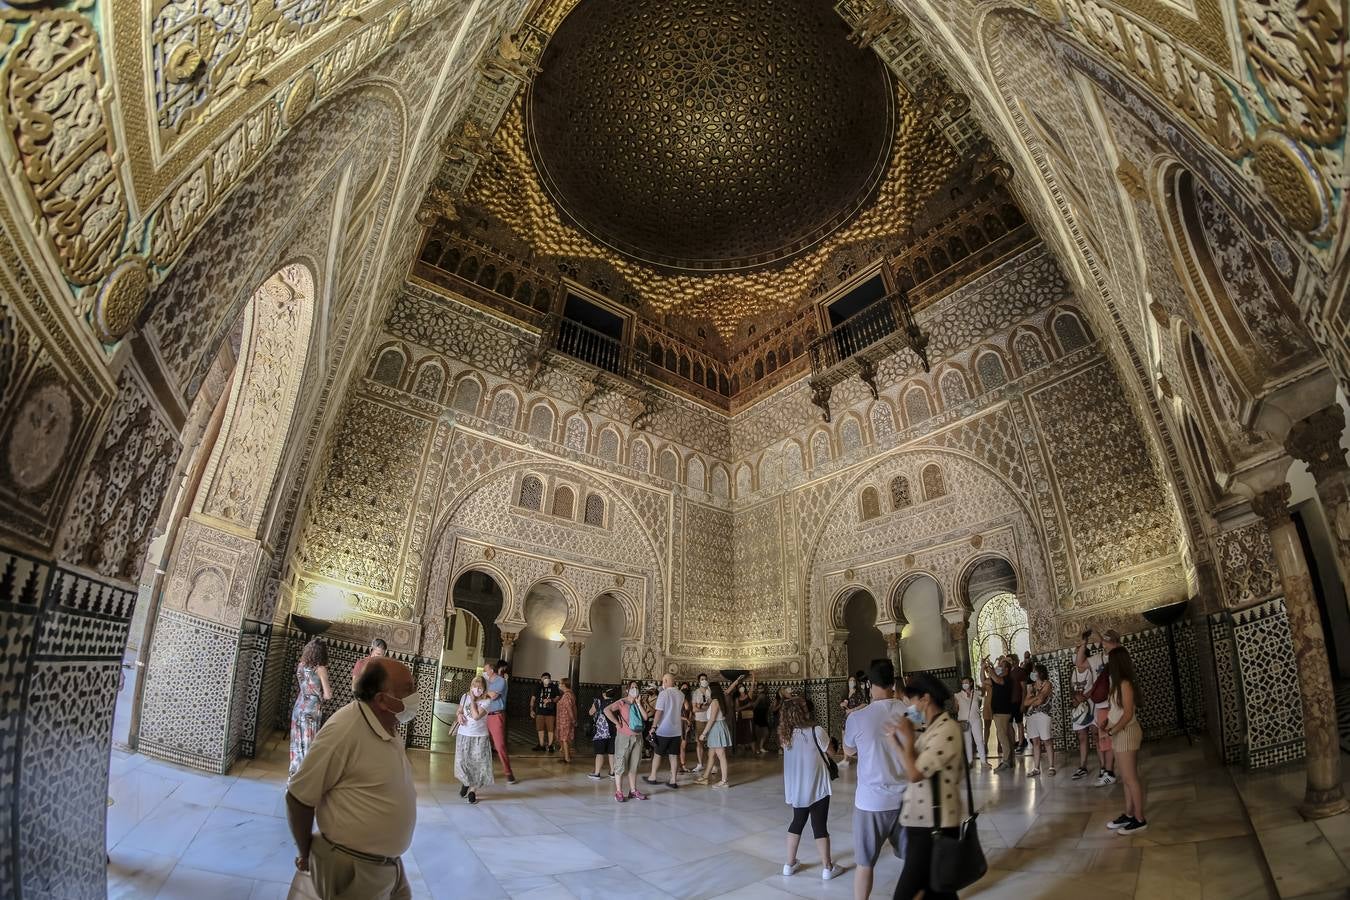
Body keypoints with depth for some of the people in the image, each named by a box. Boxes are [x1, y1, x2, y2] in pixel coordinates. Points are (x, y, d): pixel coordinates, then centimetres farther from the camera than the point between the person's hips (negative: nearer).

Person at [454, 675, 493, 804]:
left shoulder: (486, 701, -11)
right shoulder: (465, 697, 2)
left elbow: (476, 716, -23)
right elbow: (459, 712, 15)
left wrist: (473, 701, -16)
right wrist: (459, 716, -8)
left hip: (480, 737, -3)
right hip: (463, 735, 3)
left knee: (477, 764, -1)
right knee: (462, 761, 6)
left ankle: (473, 790, 16)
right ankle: (465, 782, 35)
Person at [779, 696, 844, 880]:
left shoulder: (785, 735, -3)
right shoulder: (816, 731, -18)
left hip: (795, 788, 4)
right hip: (817, 787, -4)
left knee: (797, 822, 20)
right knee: (820, 826, 9)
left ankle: (790, 864, 26)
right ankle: (828, 868, 21)